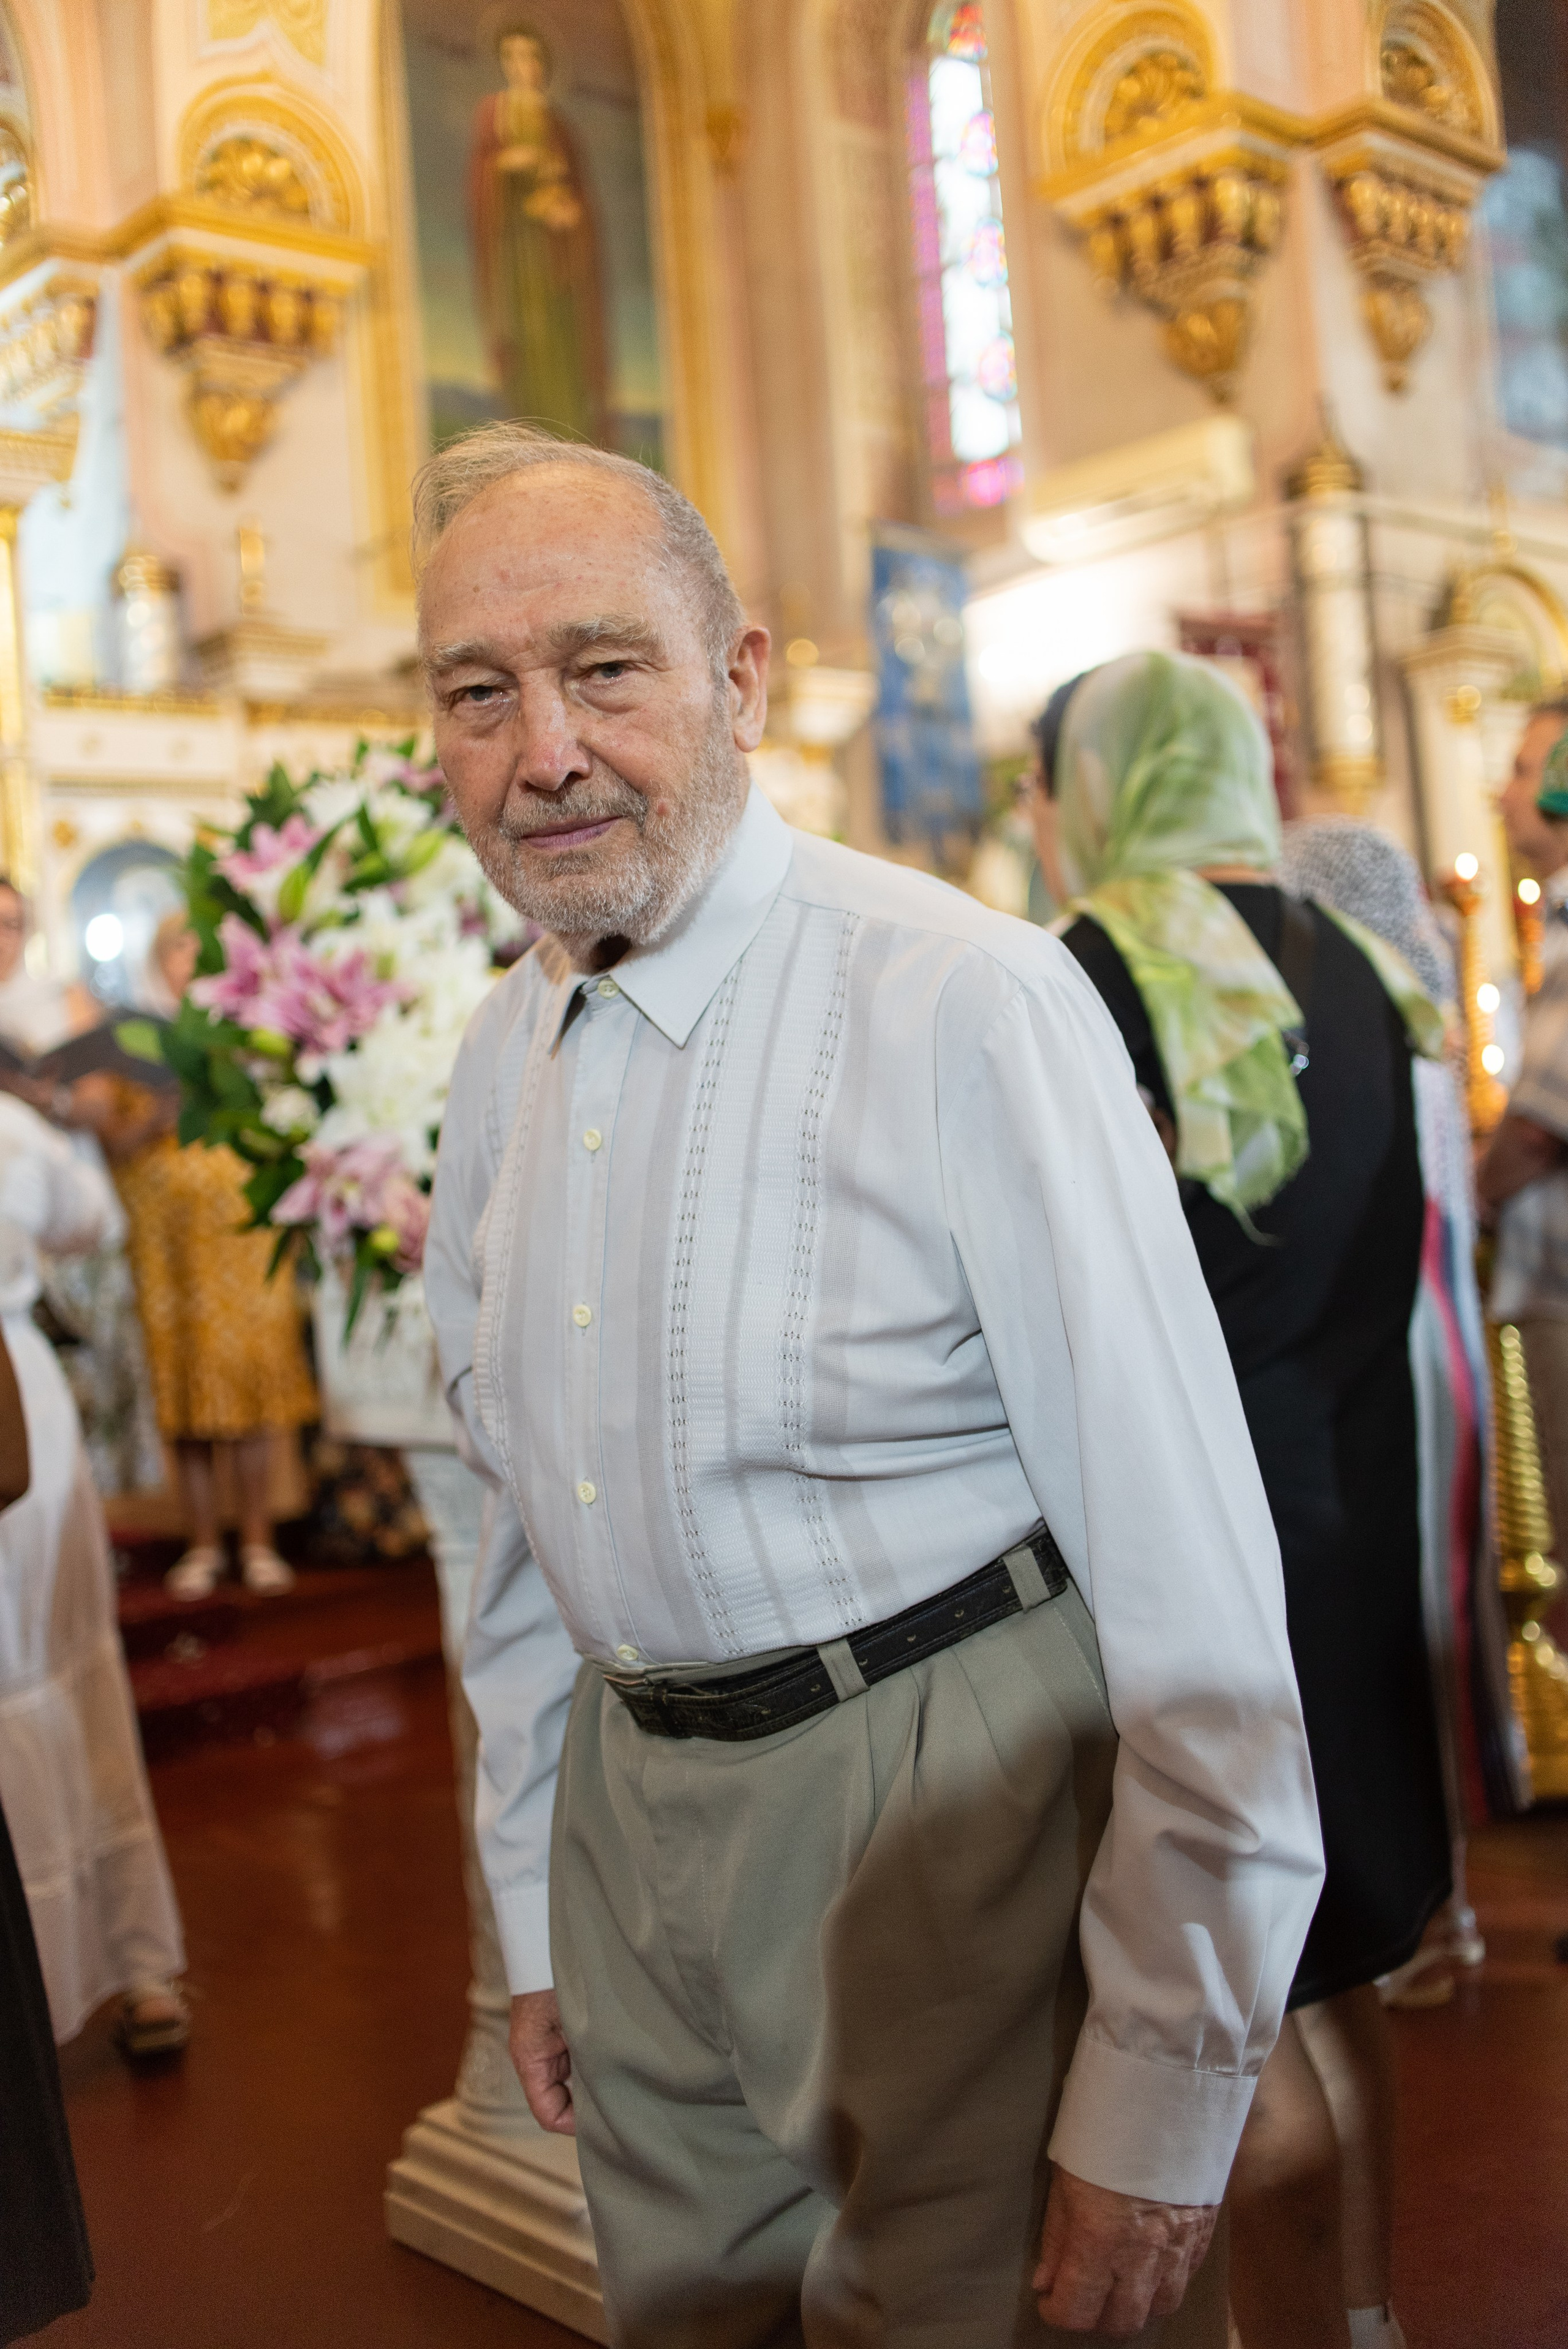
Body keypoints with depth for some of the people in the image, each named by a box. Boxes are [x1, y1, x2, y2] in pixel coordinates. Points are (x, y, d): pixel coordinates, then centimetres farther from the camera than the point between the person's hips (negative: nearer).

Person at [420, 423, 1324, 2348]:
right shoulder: (499, 1064, 3)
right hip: (637, 1816, 6)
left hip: (946, 1809, -6)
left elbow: (1189, 1580, -19)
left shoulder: (968, 1003, -19)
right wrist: (535, 1914, 17)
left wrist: (1164, 2096, -16)